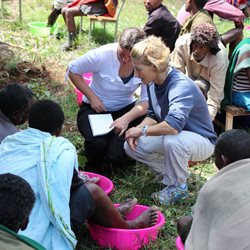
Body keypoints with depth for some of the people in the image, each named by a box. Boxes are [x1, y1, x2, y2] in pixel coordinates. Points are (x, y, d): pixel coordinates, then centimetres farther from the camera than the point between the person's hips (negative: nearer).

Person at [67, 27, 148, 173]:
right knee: (99, 144, -32)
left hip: (126, 108, 3)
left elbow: (146, 102, -18)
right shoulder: (102, 55, -22)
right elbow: (72, 70, -8)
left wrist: (126, 118, -37)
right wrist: (92, 97, -16)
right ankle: (94, 169, 8)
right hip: (96, 108, -3)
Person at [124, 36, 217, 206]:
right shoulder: (153, 83, -5)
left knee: (172, 140, -40)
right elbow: (153, 115, 8)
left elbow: (174, 125, -45)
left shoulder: (181, 85, -32)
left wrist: (143, 130, -30)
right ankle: (174, 171, 11)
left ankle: (178, 186, -13)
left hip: (202, 141, -8)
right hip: (169, 136, 8)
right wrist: (137, 129, -13)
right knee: (131, 146, -4)